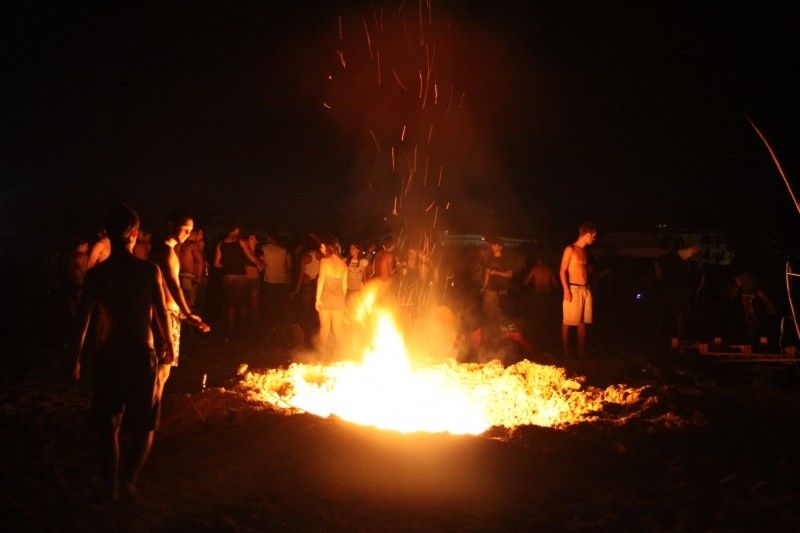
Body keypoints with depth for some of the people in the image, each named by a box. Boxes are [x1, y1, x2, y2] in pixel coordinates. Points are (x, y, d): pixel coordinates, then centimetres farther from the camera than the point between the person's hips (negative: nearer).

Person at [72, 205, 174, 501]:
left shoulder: (96, 273, -3)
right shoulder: (149, 270, -7)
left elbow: (83, 320, -3)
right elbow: (161, 313, -2)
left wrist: (76, 359, 7)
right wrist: (169, 346, 14)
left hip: (108, 354, 1)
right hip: (141, 353, -1)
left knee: (109, 426, 14)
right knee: (145, 424, 12)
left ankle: (111, 487, 16)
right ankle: (127, 478, -4)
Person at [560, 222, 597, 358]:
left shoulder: (585, 251, 16)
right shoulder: (570, 249, -6)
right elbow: (563, 271, -10)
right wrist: (566, 290, -18)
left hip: (585, 289, 8)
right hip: (573, 289, -7)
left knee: (583, 322, 9)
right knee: (568, 322, -4)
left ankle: (582, 351, 16)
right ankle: (565, 352, 1)